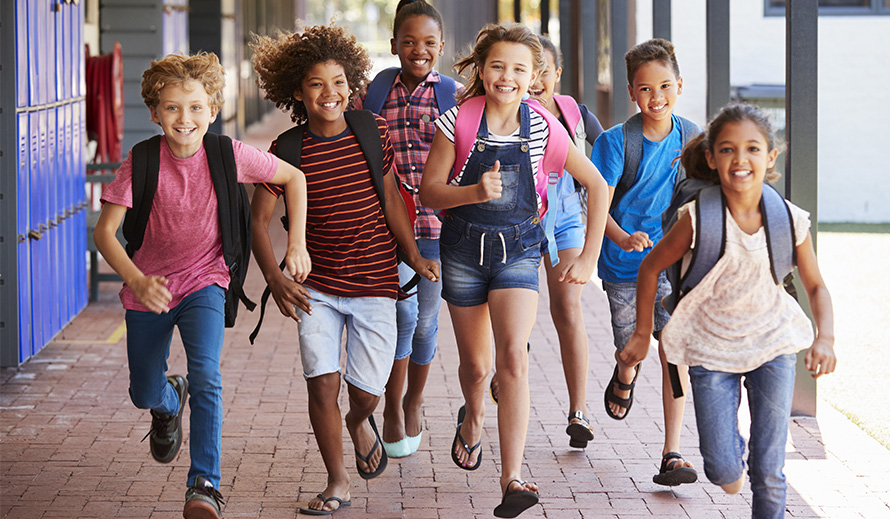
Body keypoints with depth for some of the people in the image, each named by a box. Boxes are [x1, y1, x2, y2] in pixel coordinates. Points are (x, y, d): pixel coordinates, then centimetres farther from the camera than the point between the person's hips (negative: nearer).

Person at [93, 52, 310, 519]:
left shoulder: (229, 155, -14)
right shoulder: (141, 163, -16)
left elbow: (294, 178, 1)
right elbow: (104, 231, -16)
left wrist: (297, 243, -6)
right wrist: (137, 282, -31)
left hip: (203, 282, -1)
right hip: (150, 286, 1)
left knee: (206, 375, -24)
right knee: (145, 394, 11)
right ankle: (169, 400, 49)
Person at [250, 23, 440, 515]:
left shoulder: (374, 132, -2)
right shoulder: (287, 150, -7)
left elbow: (391, 199, 8)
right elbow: (257, 218, -2)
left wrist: (416, 257, 3)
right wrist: (275, 280, -14)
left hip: (375, 284, 1)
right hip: (316, 286, 0)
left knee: (366, 390, 0)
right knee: (322, 381, -9)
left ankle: (360, 421, 39)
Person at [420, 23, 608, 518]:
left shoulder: (543, 127, -9)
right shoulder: (458, 122, -10)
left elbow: (597, 185, 1)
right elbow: (429, 191, -6)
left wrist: (589, 257, -1)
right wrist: (475, 191, -26)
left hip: (518, 251, -1)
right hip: (464, 249, 1)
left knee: (513, 357, -20)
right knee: (476, 365, 13)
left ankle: (513, 478, -22)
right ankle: (473, 417, 50)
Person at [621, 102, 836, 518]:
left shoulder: (790, 221, -11)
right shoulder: (698, 218, -17)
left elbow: (815, 286, 3)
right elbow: (651, 267, -2)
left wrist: (825, 337, -15)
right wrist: (642, 335, 4)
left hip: (773, 344, 1)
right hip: (711, 347, -1)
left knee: (769, 473, -1)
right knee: (722, 470, -2)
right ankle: (732, 451, 33)